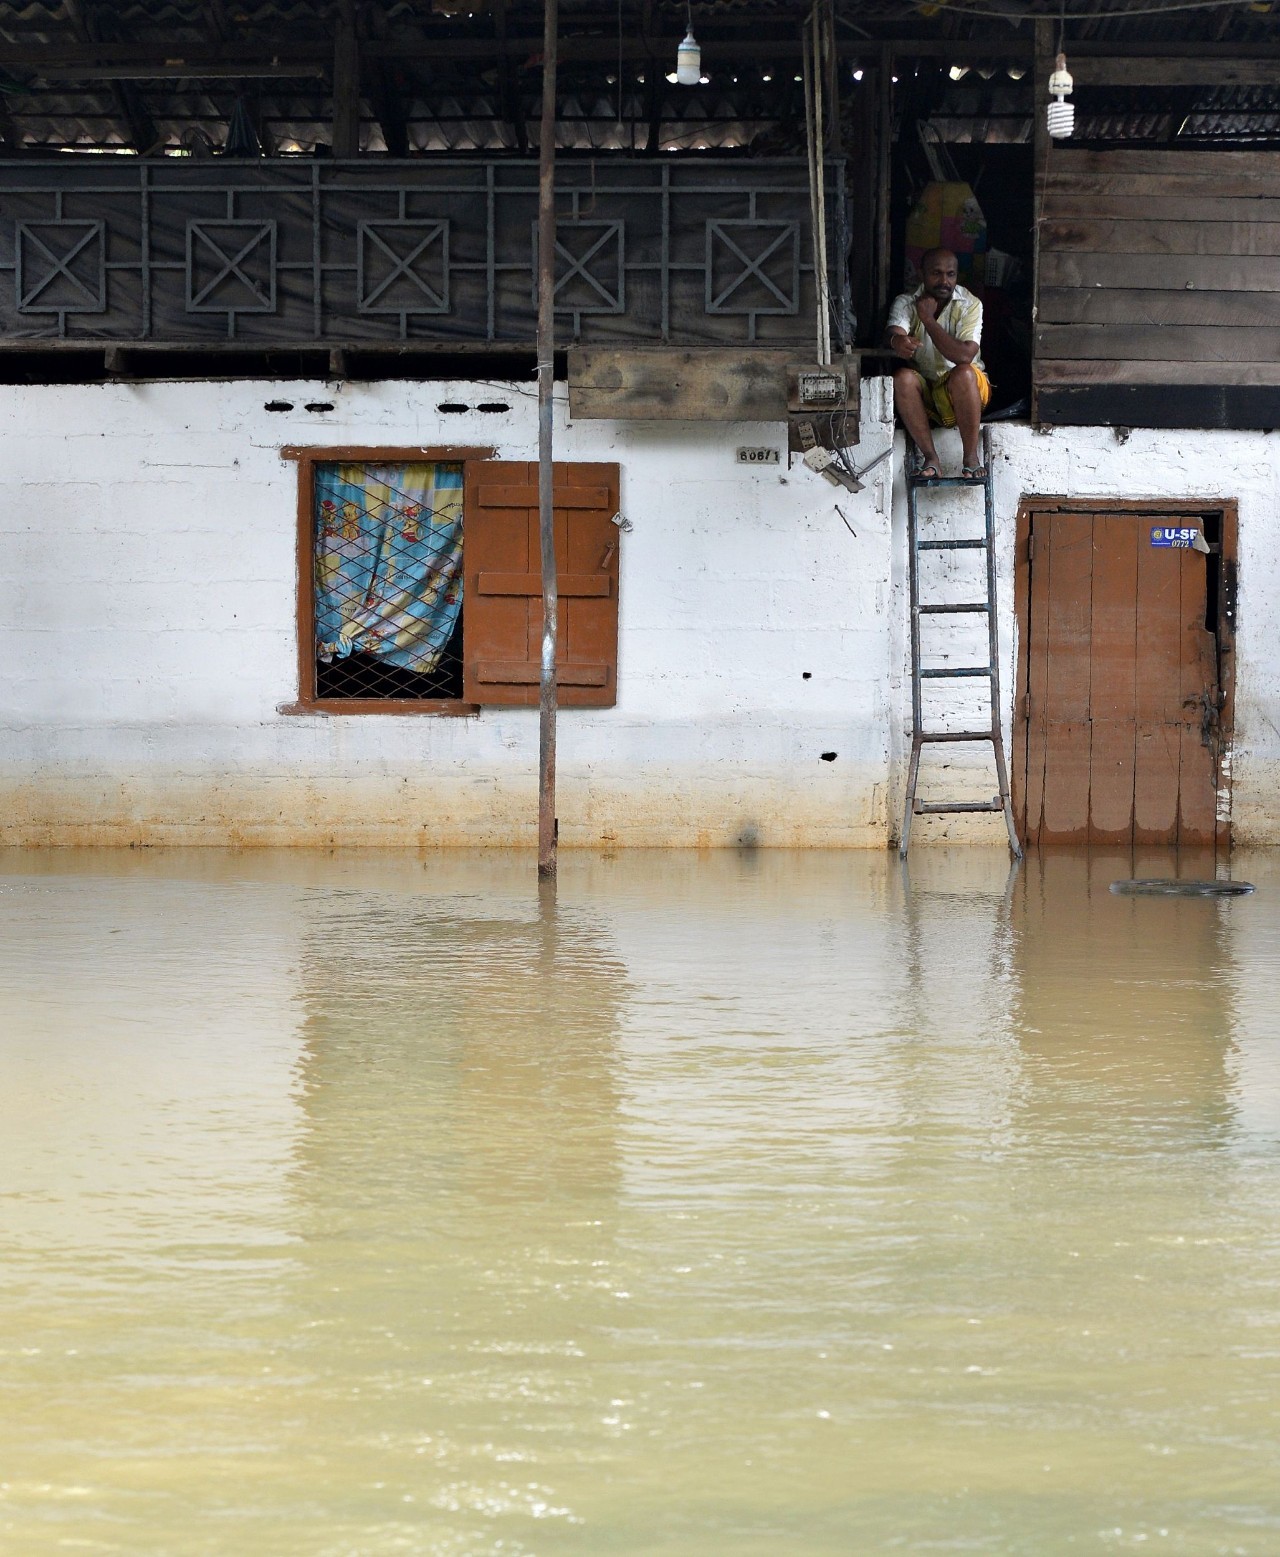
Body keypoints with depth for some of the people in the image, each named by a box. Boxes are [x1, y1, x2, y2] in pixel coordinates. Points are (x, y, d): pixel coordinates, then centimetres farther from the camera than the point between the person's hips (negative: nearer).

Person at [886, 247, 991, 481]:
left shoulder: (970, 305, -11)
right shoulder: (906, 303, -5)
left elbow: (965, 356, -25)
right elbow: (894, 334, -26)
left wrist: (928, 320, -26)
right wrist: (897, 342, -52)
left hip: (963, 391, -2)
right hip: (923, 390, 2)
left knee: (964, 373, -35)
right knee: (902, 378, -31)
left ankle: (971, 457, -24)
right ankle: (931, 459, -25)